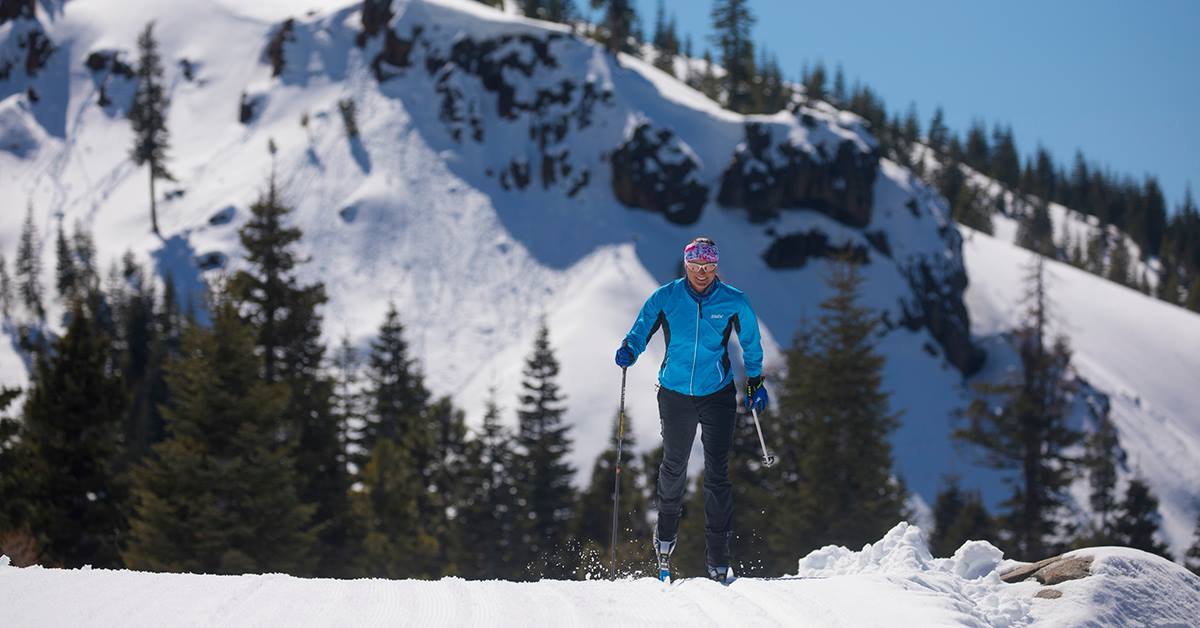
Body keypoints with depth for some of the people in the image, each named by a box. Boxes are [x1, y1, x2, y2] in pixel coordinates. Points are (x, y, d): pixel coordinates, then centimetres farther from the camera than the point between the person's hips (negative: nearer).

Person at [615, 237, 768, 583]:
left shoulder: (733, 302, -5)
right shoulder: (665, 298, -6)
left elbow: (751, 343, 10)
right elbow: (641, 330, 3)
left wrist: (755, 382, 11)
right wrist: (629, 351, -18)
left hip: (717, 395, -1)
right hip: (675, 394, 1)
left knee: (717, 472, -5)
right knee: (674, 466, 12)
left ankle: (718, 560, -3)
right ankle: (665, 534, 38)